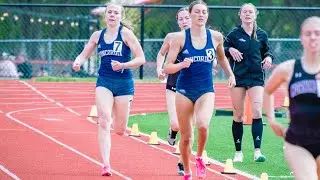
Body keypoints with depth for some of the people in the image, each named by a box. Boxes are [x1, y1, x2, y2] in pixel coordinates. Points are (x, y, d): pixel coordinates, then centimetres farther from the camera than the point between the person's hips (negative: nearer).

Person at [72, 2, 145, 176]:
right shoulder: (98, 35, 5)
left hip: (124, 83, -2)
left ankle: (116, 118, 45)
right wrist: (77, 62, -9)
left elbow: (141, 58, -10)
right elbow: (84, 55, 14)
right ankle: (106, 165, -19)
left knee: (119, 130, 5)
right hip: (104, 82, 2)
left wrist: (123, 65, -25)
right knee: (103, 121, -18)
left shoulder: (126, 33, -6)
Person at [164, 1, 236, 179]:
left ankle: (200, 158, 1)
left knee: (203, 125, -27)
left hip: (206, 91, 0)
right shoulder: (180, 37, -6)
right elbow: (167, 67, -8)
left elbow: (222, 57, 22)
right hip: (185, 91, 0)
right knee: (186, 136, 6)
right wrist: (182, 65, -25)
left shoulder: (216, 37, 0)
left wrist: (231, 74, 16)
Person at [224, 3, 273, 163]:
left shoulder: (261, 34, 6)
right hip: (237, 77, -1)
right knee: (238, 115, 4)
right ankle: (238, 152, 14)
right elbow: (222, 51, 4)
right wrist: (230, 50, -16)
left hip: (256, 77, 1)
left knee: (257, 112, -13)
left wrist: (268, 57, -1)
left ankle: (257, 151, -13)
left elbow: (266, 50, 19)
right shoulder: (233, 34, 0)